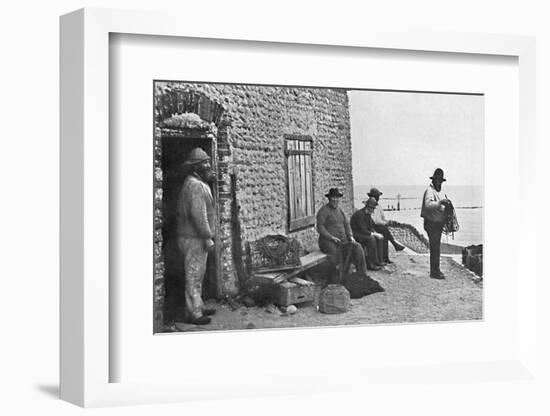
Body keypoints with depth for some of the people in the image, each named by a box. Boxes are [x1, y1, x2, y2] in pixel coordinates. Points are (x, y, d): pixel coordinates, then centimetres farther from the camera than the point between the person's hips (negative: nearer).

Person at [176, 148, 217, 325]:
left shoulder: (195, 184, 16)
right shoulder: (195, 185, -18)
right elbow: (199, 215, -24)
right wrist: (208, 238, -22)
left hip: (194, 237, 11)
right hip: (194, 239, -11)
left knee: (197, 275, 17)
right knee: (194, 276, -5)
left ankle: (198, 308, 26)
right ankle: (193, 313, 0)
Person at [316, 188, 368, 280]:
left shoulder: (339, 210, 18)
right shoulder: (323, 210, -5)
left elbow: (346, 224, 18)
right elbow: (320, 227, -13)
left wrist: (350, 236, 0)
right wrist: (332, 237, -23)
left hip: (342, 240, 7)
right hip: (327, 241, -7)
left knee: (357, 247, -16)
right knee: (334, 250, -38)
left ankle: (362, 273, -13)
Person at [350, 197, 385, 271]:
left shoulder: (368, 214, 9)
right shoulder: (359, 214, -21)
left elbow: (371, 227, 16)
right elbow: (362, 230, -26)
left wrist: (375, 233, -4)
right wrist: (374, 234, -21)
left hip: (363, 234, 10)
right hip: (355, 235, -10)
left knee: (380, 238, -4)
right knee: (371, 239, -31)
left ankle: (379, 260, -4)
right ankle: (371, 264, -29)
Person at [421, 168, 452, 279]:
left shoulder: (437, 191, 18)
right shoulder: (429, 191, -14)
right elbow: (428, 205, -31)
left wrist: (445, 206, 10)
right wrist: (440, 202, -40)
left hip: (438, 223, 10)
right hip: (432, 223, -10)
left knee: (435, 247, 14)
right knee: (435, 247, -10)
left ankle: (435, 270, 22)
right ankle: (434, 272, -7)